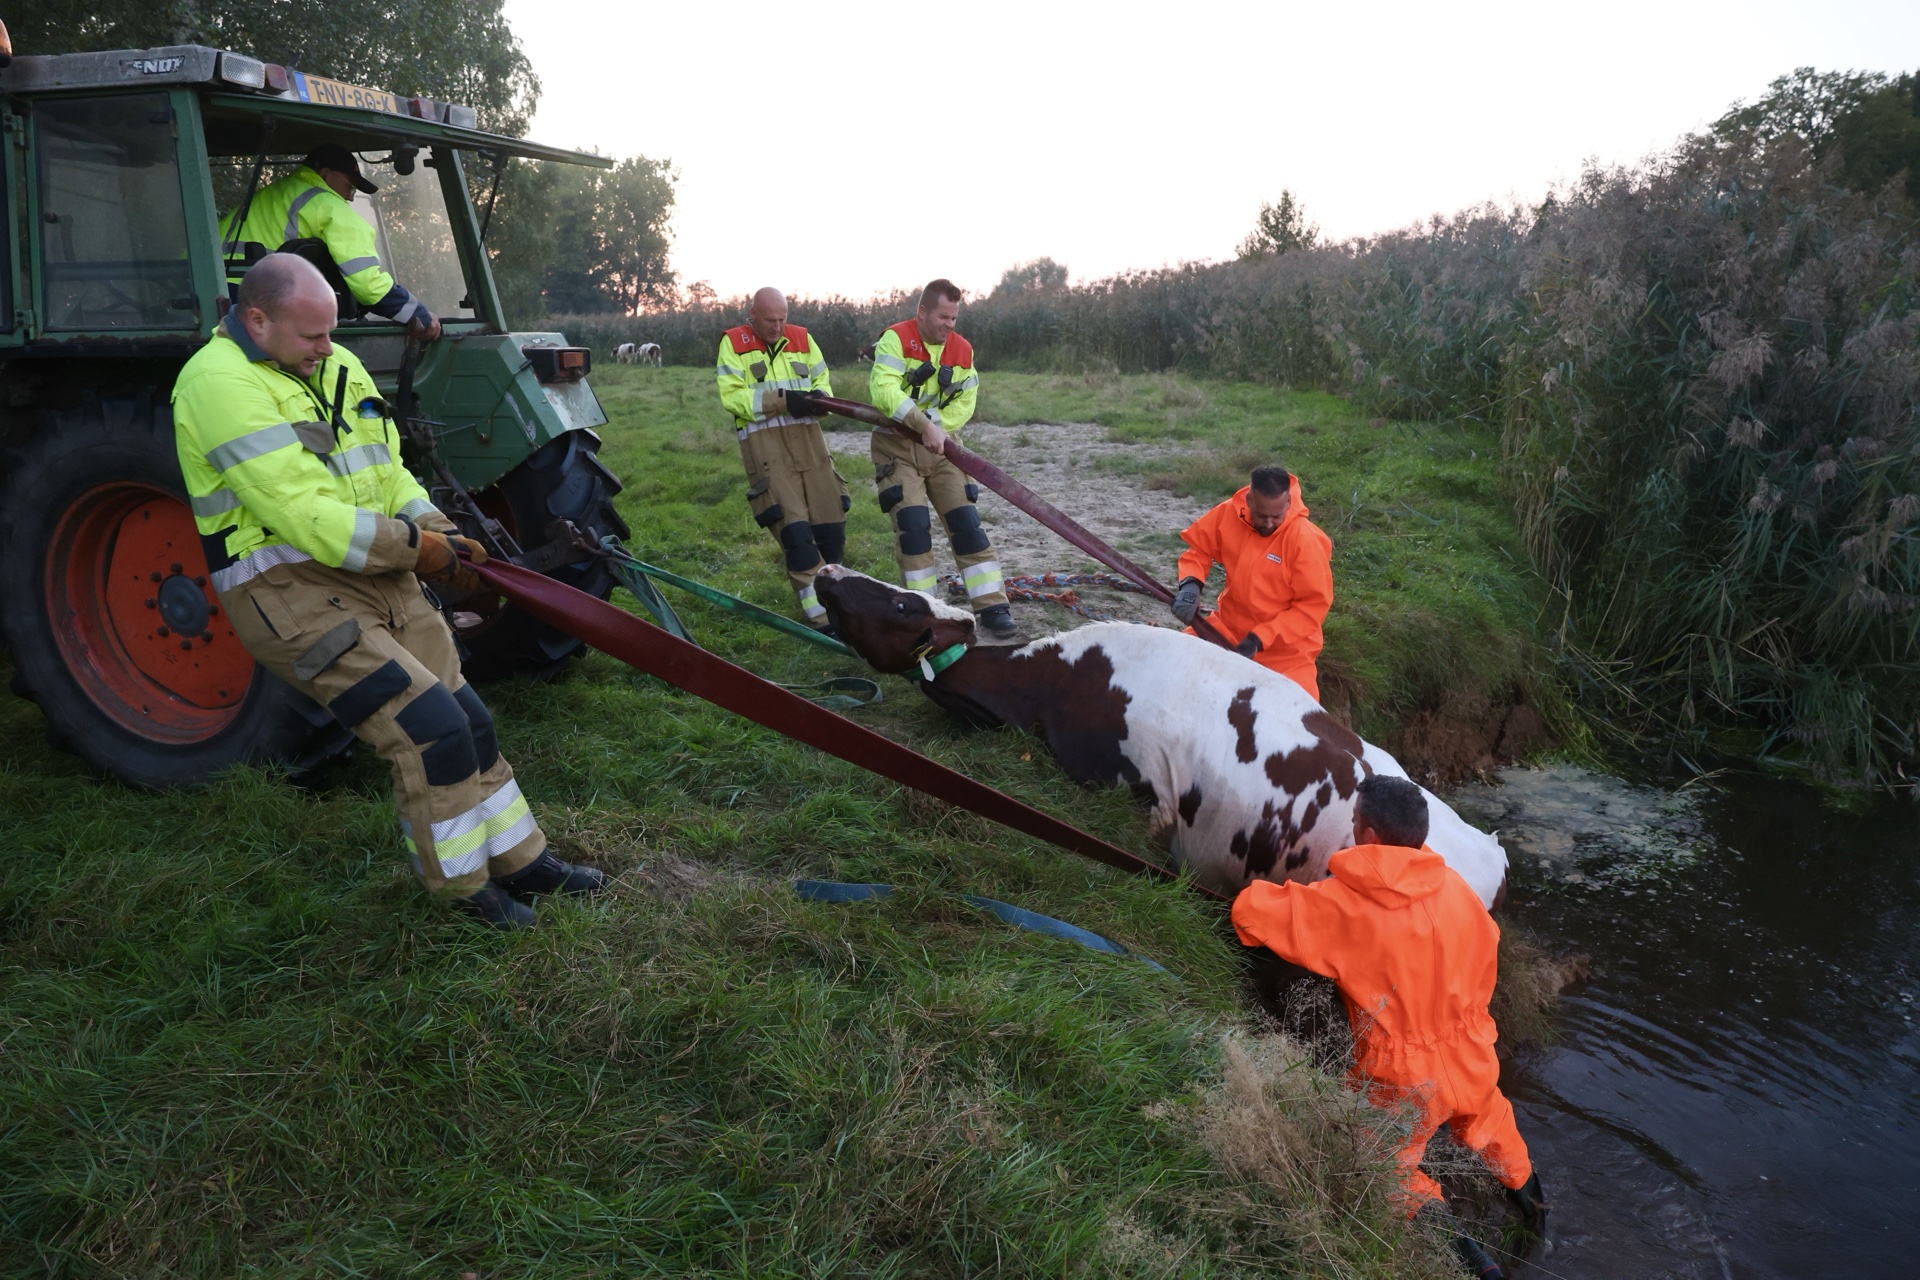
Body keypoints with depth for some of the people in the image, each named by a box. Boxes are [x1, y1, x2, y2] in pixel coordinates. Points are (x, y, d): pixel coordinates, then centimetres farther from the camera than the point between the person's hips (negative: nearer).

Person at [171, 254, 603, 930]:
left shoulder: (337, 366, 12)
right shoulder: (221, 383, -16)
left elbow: (388, 470, 16)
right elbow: (303, 516, -24)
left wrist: (439, 532, -2)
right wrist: (414, 547, -18)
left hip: (381, 579, 9)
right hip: (292, 593, -9)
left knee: (467, 721, 10)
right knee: (430, 730, -14)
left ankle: (521, 860, 24)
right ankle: (465, 888, 6)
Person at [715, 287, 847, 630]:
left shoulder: (801, 338, 14)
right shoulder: (734, 343, 1)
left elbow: (823, 380, 17)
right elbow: (731, 396, -8)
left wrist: (819, 396, -8)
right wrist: (781, 400, -18)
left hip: (808, 438, 5)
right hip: (764, 444, -5)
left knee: (831, 523, 4)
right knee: (794, 529, -12)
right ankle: (824, 619, -9)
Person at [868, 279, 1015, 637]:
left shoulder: (962, 349, 3)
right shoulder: (896, 339, -13)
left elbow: (965, 403, 1)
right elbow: (884, 390, -27)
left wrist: (936, 426, -17)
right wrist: (925, 425, -33)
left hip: (939, 444, 4)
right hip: (896, 445, -4)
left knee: (966, 521, -1)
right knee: (913, 523, -11)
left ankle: (991, 604, 3)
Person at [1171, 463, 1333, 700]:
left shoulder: (1305, 540, -21)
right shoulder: (1229, 514, -12)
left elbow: (1313, 605, -17)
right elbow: (1198, 548, 4)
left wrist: (1260, 639, -23)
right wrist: (1190, 584, -17)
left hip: (1284, 646, -4)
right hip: (1229, 627, 4)